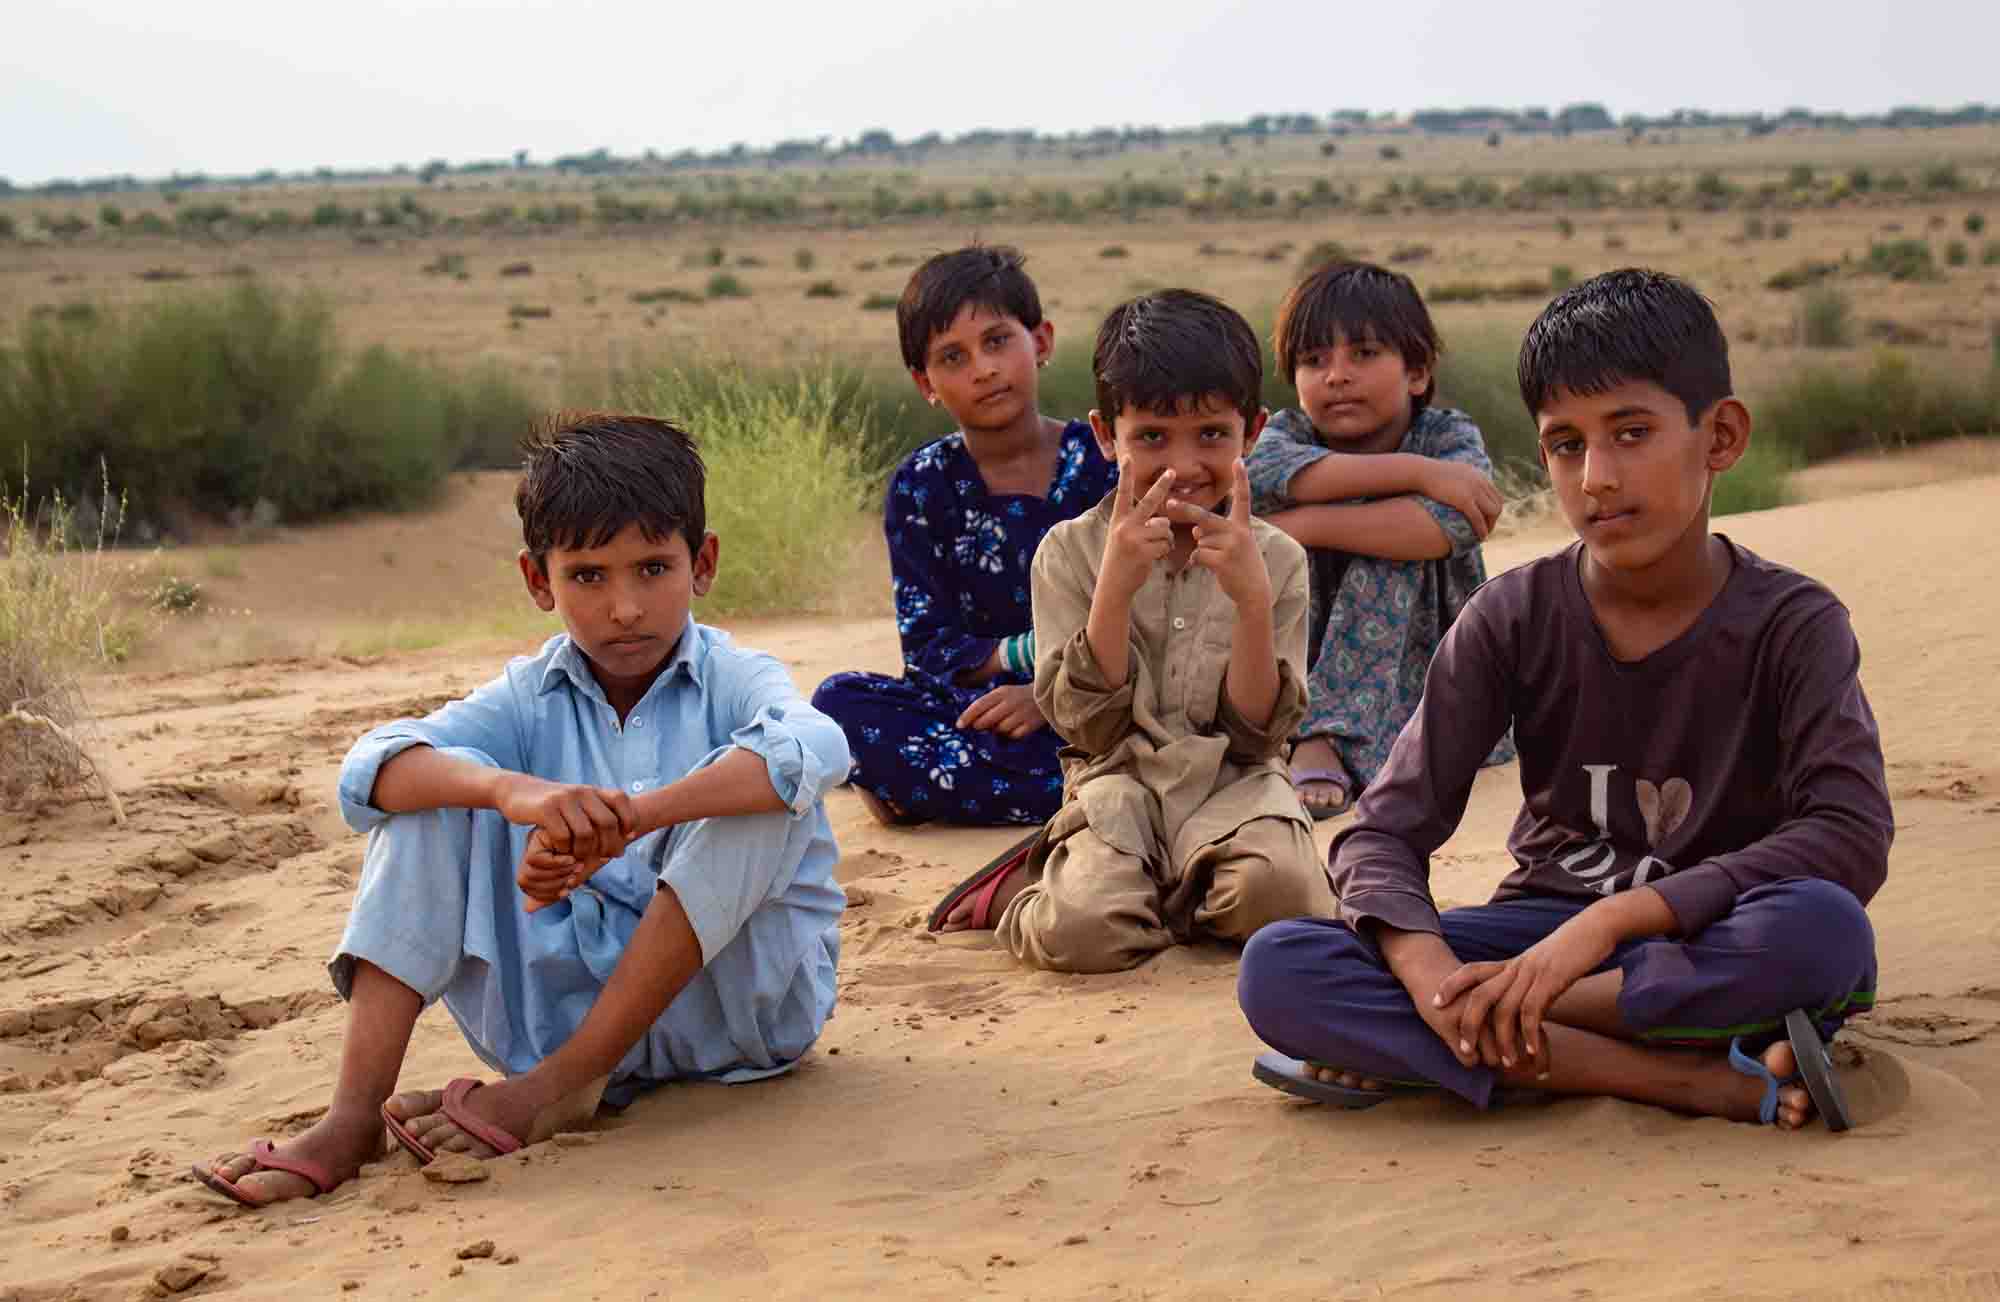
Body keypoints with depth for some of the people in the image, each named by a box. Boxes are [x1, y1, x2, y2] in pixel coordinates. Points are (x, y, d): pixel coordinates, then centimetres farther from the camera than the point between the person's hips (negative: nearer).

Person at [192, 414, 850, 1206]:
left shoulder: (733, 681, -7)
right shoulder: (530, 699, 2)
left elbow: (816, 748, -33)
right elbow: (370, 771, -17)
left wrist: (622, 821, -43)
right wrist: (511, 790, -38)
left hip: (733, 1000, -2)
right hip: (569, 1007, 3)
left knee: (760, 787, -28)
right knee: (440, 789, -10)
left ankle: (561, 1085, -23)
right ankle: (354, 1116, -19)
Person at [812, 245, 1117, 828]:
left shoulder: (1103, 461, -1)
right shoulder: (923, 486, 4)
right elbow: (927, 650, -2)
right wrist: (1025, 653, -20)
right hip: (978, 704, 3)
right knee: (840, 700, -22)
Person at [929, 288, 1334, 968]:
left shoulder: (1275, 559, 5)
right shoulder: (1070, 552, 3)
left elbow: (1257, 734, -2)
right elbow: (1089, 729, -6)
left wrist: (1252, 598, -16)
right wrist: (1117, 584, -17)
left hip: (1231, 783, 2)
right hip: (1119, 783, -2)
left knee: (1280, 891, -33)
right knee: (1083, 930, -33)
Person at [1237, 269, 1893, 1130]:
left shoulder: (1792, 623, -8)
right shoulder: (1513, 619, -3)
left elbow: (1853, 833, -22)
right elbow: (1384, 831, -7)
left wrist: (1615, 918, -30)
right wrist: (1429, 969, -30)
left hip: (1708, 944, -2)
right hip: (1543, 925, 2)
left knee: (1826, 930, -38)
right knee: (1276, 970, -23)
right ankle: (1690, 1081, -28)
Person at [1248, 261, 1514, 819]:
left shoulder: (1450, 435, -8)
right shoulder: (1290, 431, -4)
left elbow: (1454, 523, -31)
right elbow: (1258, 472, -31)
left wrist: (1307, 525, -32)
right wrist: (1417, 471, -34)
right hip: (1296, 676, 2)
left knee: (1392, 553, -26)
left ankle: (1327, 739, -31)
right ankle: (1300, 738, -26)